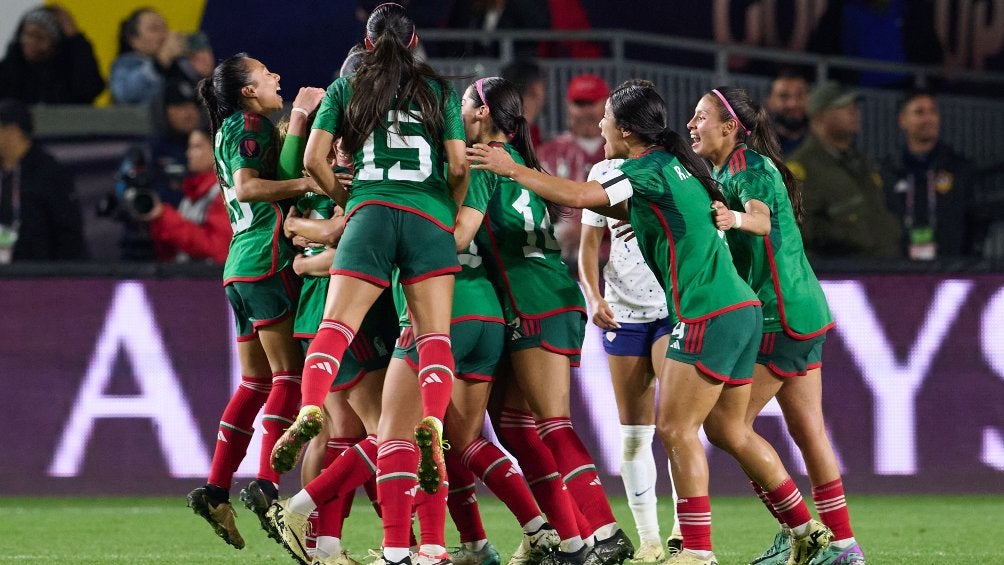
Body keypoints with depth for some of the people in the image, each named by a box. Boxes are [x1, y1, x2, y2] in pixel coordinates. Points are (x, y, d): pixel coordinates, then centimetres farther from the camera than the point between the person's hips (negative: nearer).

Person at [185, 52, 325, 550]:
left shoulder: (234, 131, 22)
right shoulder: (250, 125, -6)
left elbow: (277, 176, 17)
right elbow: (247, 187, -17)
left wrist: (300, 116, 13)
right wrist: (307, 183, -23)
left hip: (242, 266, 10)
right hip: (266, 257, -10)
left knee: (257, 381, 11)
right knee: (290, 373, -11)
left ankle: (216, 490, 7)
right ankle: (267, 485, -21)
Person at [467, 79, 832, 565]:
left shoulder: (648, 169, -10)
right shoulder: (672, 165, 16)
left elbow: (579, 196, -18)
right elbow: (636, 212, 28)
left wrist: (512, 169, -10)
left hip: (707, 316, -9)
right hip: (739, 308, 9)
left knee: (675, 428, -6)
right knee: (728, 430, 15)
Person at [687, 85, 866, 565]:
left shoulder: (752, 169, -15)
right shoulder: (722, 172, 14)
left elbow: (762, 220, -34)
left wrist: (736, 218, -56)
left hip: (780, 318, -10)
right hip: (801, 311, 10)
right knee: (806, 431, 8)